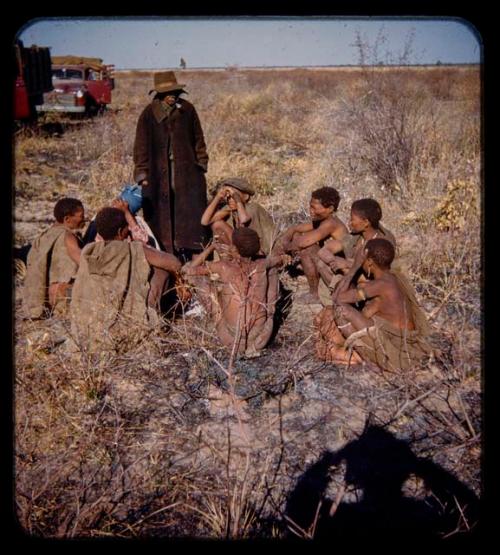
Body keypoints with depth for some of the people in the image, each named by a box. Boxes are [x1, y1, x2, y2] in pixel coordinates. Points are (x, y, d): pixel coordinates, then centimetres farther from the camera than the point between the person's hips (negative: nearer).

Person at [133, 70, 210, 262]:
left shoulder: (187, 110, 3)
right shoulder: (148, 114, -3)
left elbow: (198, 139, 12)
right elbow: (141, 146, 1)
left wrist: (201, 163, 9)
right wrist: (142, 174, -2)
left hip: (187, 172, 2)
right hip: (158, 173, -1)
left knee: (189, 213, 0)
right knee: (160, 216, 1)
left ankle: (186, 252, 11)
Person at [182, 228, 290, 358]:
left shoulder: (224, 267, -14)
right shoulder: (262, 264, -6)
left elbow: (188, 269, -1)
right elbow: (282, 259, 18)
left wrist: (211, 247, 6)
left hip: (233, 338, -2)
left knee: (201, 280, 7)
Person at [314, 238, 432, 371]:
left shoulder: (382, 284, -21)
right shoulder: (396, 277, 6)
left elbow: (338, 298, -17)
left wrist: (355, 266, -12)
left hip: (395, 352, -9)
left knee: (341, 308, -14)